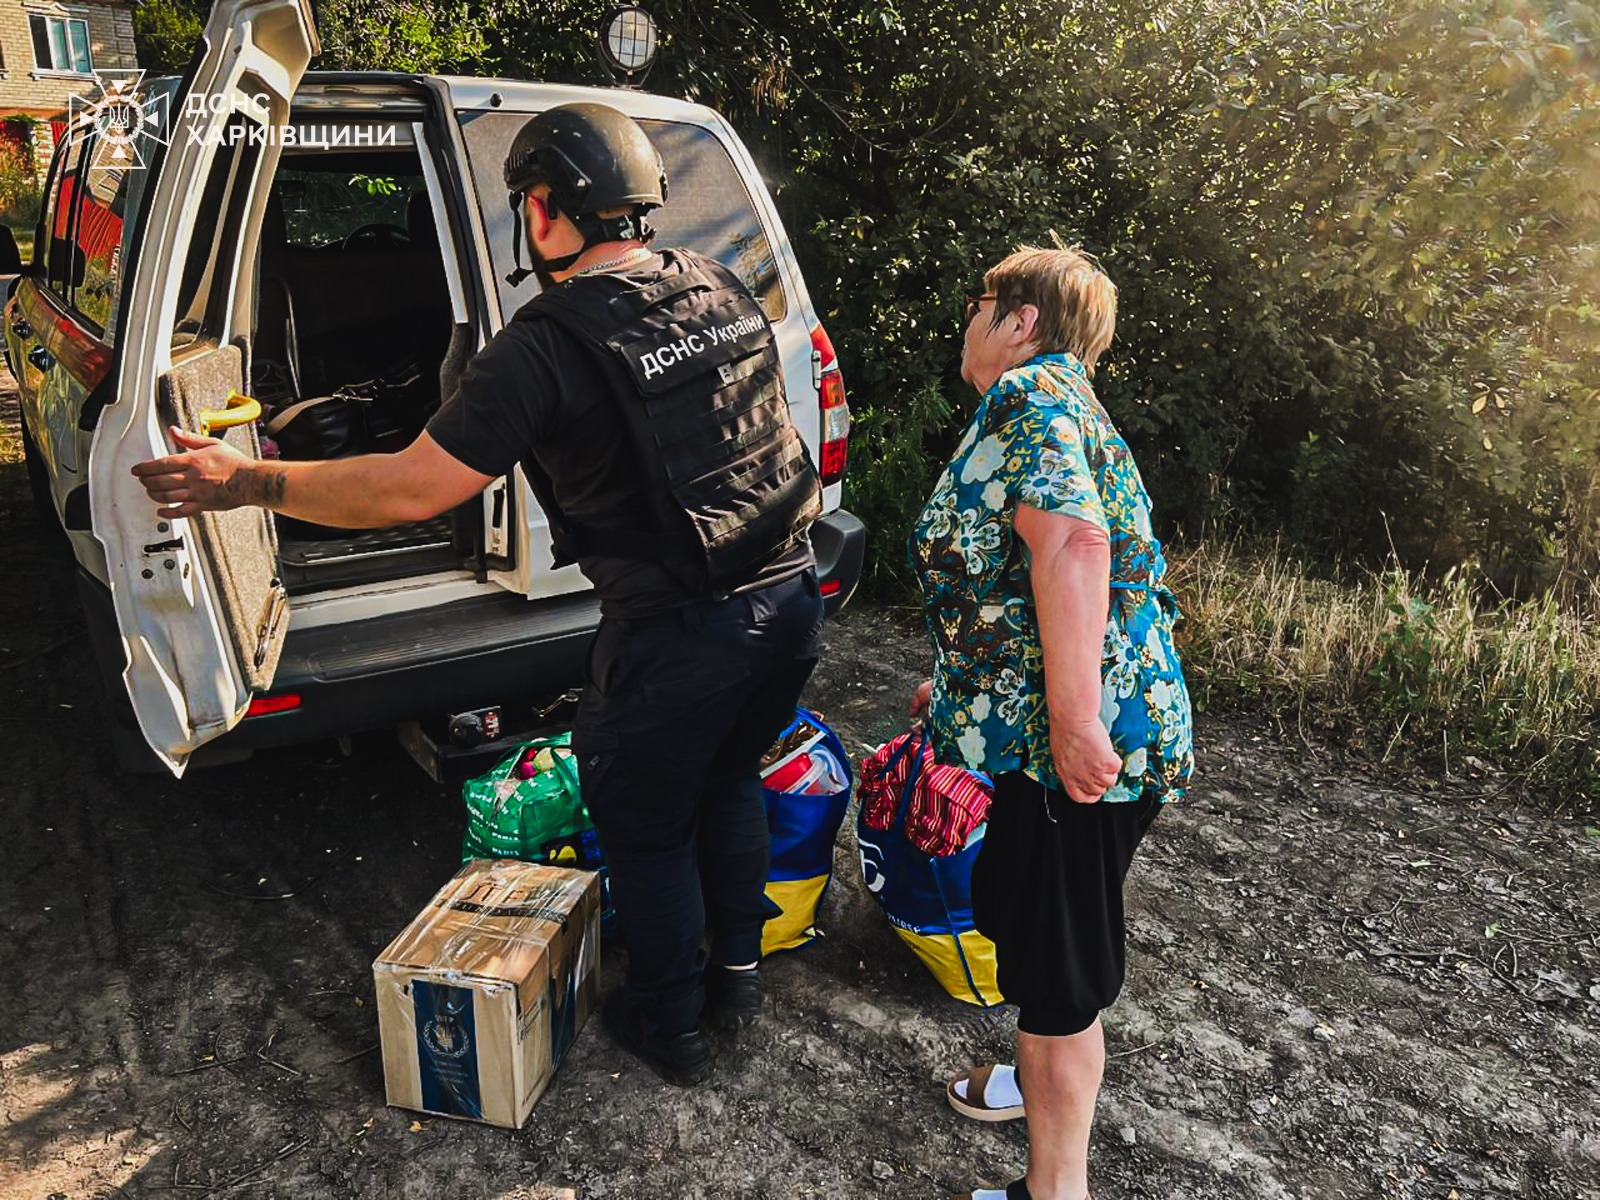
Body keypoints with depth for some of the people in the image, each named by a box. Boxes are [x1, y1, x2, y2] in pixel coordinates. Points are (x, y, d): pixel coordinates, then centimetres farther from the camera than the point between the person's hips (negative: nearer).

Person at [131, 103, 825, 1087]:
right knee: (728, 781, 28)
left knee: (645, 826, 17)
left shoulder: (549, 346, -16)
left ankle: (670, 1024, 36)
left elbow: (410, 489, -15)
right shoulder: (722, 289, 5)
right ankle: (737, 975, 45)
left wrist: (244, 482, -5)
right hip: (793, 597, 7)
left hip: (679, 635, -7)